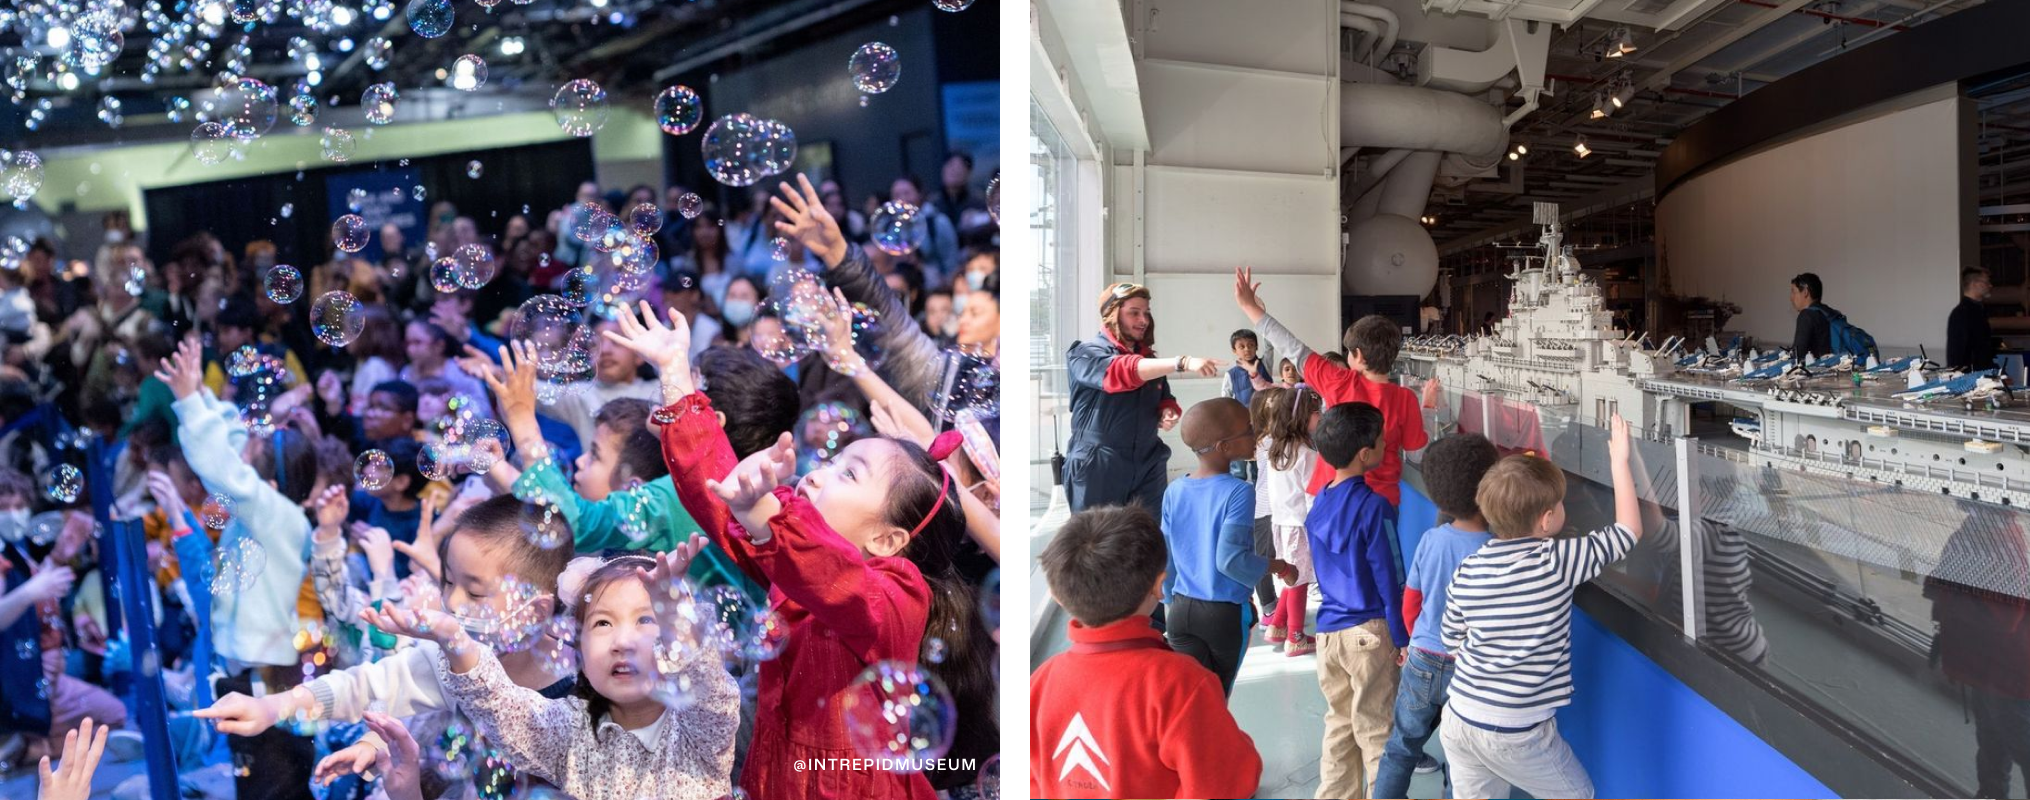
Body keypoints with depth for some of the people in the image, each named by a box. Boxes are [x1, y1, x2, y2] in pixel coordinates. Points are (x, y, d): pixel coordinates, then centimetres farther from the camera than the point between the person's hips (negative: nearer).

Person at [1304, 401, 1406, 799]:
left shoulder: (1319, 503, 6)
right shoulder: (1374, 506, -16)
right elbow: (1388, 578, -14)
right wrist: (1402, 638, -8)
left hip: (1327, 629, 6)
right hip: (1369, 630, -6)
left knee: (1338, 722, 16)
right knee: (1375, 728, 4)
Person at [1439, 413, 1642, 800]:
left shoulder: (1466, 571, -1)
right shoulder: (1557, 561, -15)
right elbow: (1629, 530, -2)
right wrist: (1619, 460, 6)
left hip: (1458, 720, 5)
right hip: (1516, 733, -4)